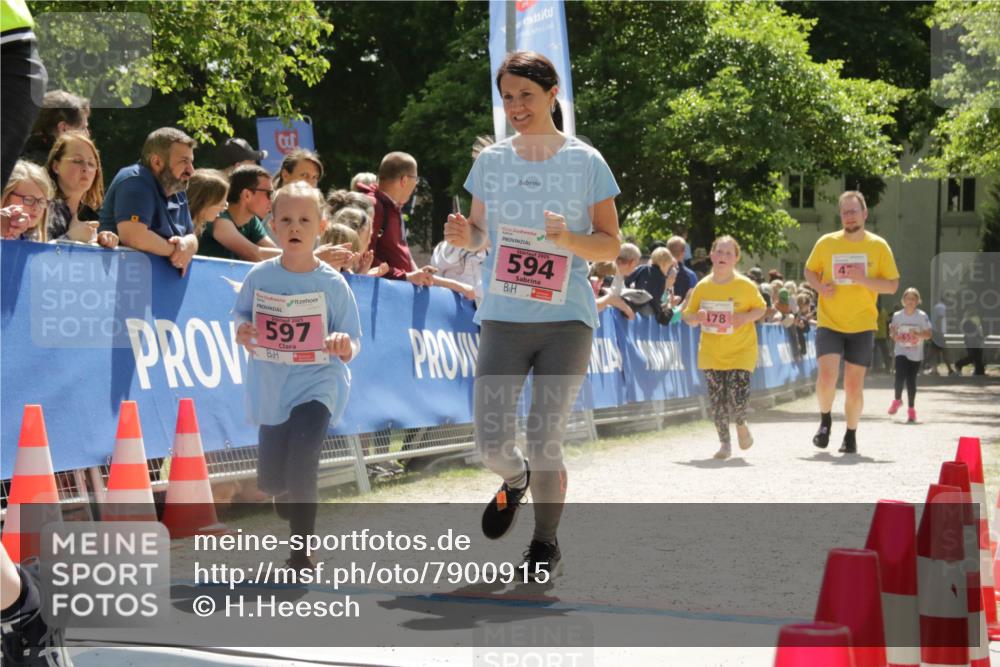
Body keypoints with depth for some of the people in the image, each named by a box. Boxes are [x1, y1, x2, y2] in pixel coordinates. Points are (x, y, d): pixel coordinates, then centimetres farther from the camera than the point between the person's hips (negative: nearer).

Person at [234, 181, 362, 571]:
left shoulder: (332, 284, -8)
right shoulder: (260, 276, -3)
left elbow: (353, 344, -4)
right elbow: (241, 314, 10)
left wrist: (344, 346, -27)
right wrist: (242, 329, -12)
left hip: (318, 382, -3)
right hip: (271, 387, 3)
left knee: (300, 467, -20)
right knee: (269, 478, 10)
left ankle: (301, 553, -4)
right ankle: (287, 495, 50)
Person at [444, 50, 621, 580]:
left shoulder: (586, 162, -1)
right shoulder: (491, 161, 6)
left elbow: (611, 246, 2)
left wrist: (569, 238, -18)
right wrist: (464, 236, -8)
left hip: (567, 319, -2)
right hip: (502, 318, 2)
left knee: (545, 442, -1)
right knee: (491, 444, -5)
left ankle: (545, 544, 21)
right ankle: (515, 480, 32)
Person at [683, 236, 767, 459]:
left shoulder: (746, 285, -7)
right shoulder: (702, 287, -1)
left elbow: (761, 308, 5)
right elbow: (688, 316, 8)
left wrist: (746, 317, -16)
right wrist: (696, 318, -16)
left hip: (741, 351, -3)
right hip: (711, 353, 3)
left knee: (737, 398, -12)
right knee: (717, 399, 1)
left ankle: (741, 425, 23)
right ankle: (725, 443, 18)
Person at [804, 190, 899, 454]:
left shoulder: (878, 246, -2)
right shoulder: (826, 243, 0)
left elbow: (893, 285, -2)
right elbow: (809, 271, 14)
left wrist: (863, 279, -19)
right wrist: (820, 286, -8)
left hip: (862, 326, 0)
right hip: (829, 323, 0)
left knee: (854, 386, 4)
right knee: (826, 377, -17)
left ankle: (851, 436, 24)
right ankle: (825, 420, 10)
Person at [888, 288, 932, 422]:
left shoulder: (922, 316, -4)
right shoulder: (897, 315, 2)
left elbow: (928, 334, -4)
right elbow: (893, 334, 10)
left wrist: (918, 334, -23)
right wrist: (893, 335, -13)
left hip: (916, 354, -1)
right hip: (901, 352, 1)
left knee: (911, 381, -1)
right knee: (900, 376, -18)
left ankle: (911, 409, 13)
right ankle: (897, 400, 9)